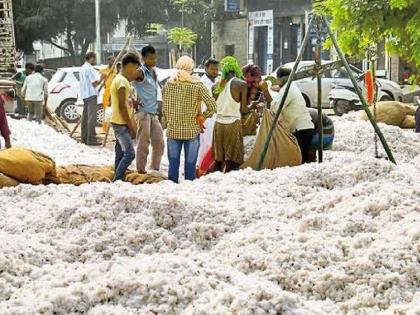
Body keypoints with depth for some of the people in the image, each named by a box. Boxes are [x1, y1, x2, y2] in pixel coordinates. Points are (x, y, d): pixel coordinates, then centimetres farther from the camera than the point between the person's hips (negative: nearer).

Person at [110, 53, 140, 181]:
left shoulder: (119, 79, 14)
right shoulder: (122, 82, -18)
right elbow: (122, 106, -21)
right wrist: (131, 126, -18)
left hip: (119, 123, 10)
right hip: (121, 124, -10)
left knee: (121, 154, 12)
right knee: (129, 154, -13)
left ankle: (118, 181, 16)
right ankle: (117, 180, -12)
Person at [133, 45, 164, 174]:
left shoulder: (153, 71, 14)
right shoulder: (141, 72, -11)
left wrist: (157, 110, 16)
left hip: (154, 113, 8)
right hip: (143, 112, -8)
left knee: (159, 142, 8)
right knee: (143, 143, -4)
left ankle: (155, 168, 17)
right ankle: (141, 169, 3)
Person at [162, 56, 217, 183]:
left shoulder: (168, 85, 0)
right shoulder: (197, 85, -9)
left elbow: (165, 109, 2)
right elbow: (212, 106, -14)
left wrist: (168, 123, 13)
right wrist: (202, 116, 1)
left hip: (173, 131, 2)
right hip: (192, 130, -2)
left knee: (173, 164, 9)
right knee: (190, 165, 6)